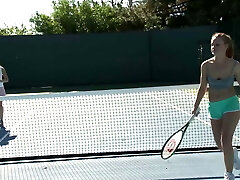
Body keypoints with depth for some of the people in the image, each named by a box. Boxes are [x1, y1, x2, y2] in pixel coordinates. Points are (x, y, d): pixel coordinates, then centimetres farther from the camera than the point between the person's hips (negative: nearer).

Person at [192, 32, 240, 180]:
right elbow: (203, 88, 7)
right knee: (220, 145, 11)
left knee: (226, 141, -15)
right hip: (214, 107, 3)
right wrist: (196, 107, 5)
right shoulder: (206, 66, -3)